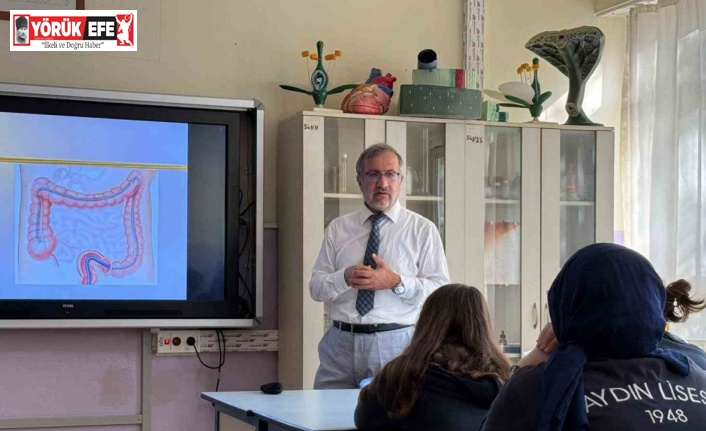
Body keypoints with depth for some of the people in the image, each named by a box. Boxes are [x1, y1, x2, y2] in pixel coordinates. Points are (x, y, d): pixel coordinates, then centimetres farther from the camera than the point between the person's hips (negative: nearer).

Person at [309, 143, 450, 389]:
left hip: (396, 345, -2)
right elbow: (316, 287, 7)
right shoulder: (338, 228, 11)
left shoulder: (422, 229, 4)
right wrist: (345, 278, -13)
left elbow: (440, 290, -2)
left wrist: (396, 282, -16)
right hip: (341, 342, 2)